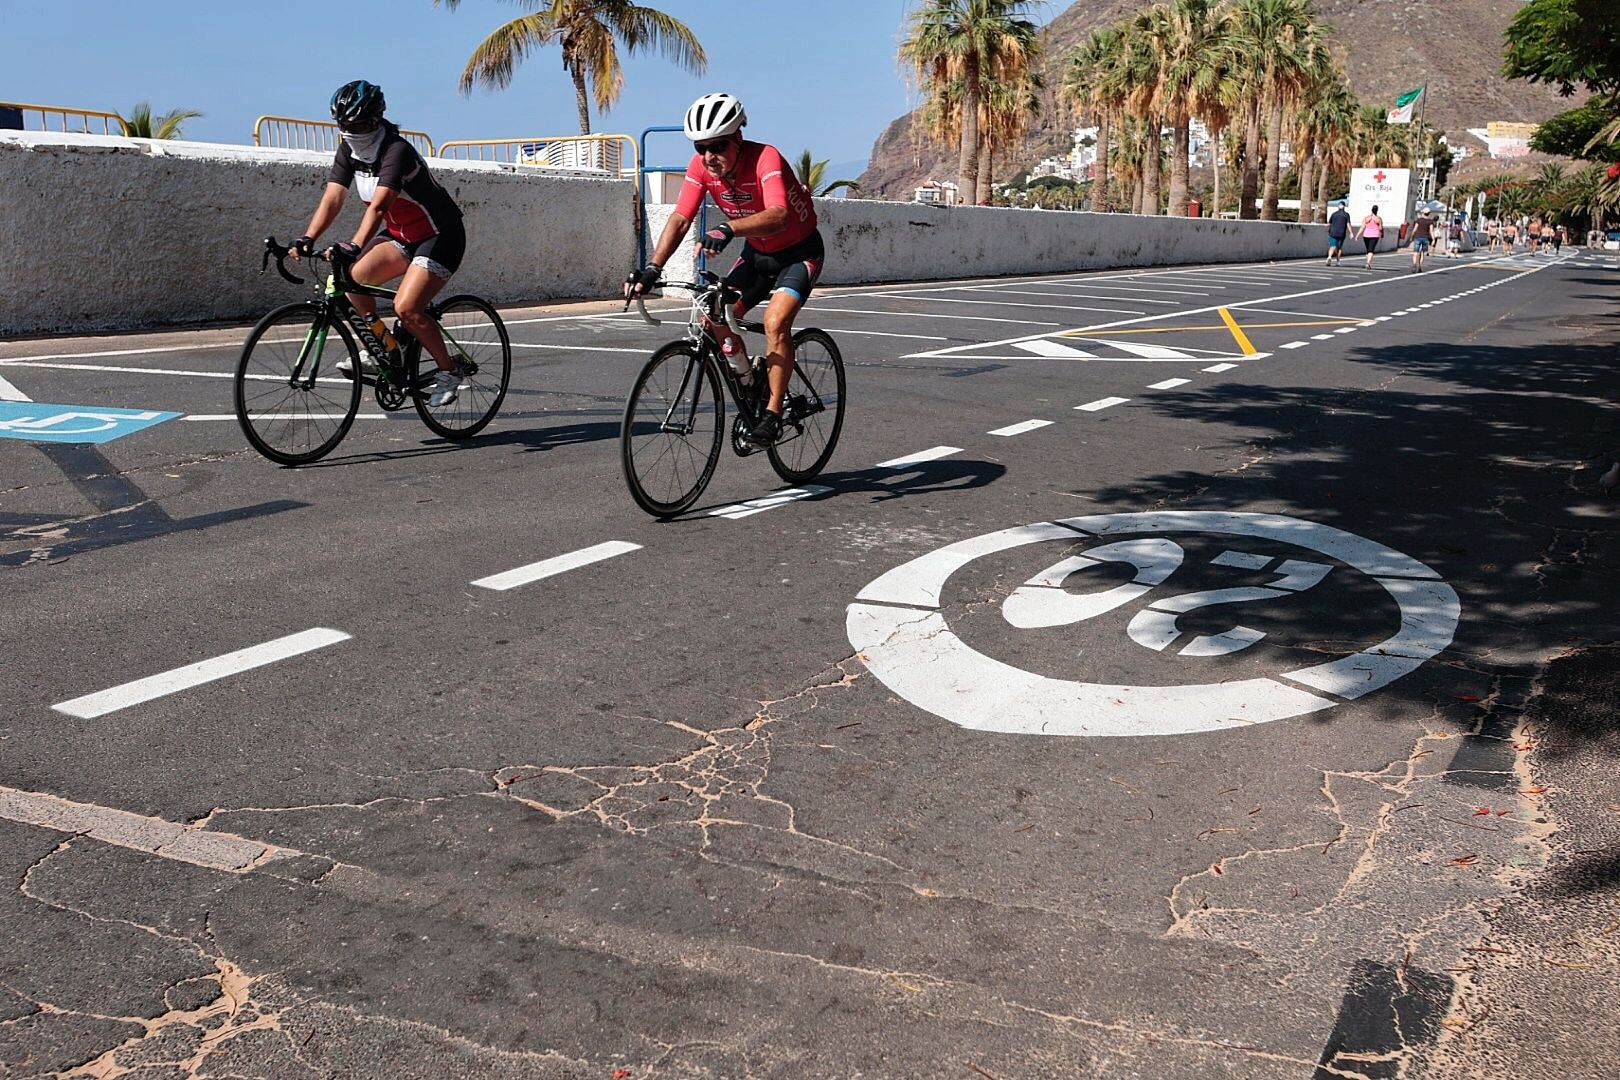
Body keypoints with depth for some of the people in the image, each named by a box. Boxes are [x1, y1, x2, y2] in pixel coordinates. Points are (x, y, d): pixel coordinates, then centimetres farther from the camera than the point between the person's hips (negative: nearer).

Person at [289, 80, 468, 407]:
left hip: (440, 236, -8)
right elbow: (332, 199, -12)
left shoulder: (397, 151, -26)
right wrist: (307, 239, -27)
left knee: (406, 307, -22)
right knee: (351, 278, -13)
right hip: (400, 235, 8)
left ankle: (449, 371, -2)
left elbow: (378, 206, -39)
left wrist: (354, 247, -52)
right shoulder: (348, 152, -3)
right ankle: (384, 347, 4)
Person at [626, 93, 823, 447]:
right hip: (757, 252, 6)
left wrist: (729, 228, -65)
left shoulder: (765, 158, -32)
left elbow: (778, 216, -48)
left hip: (800, 251, -6)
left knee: (775, 320, -26)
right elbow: (680, 219, -20)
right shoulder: (701, 166, -15)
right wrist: (652, 268, -35)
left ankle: (773, 412, -16)